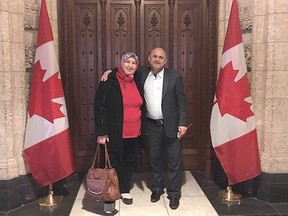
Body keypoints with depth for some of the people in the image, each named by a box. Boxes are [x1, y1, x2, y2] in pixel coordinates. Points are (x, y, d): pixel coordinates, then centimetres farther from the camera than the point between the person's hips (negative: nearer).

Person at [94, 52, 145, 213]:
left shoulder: (137, 82, 7)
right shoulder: (110, 82, -10)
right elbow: (99, 106, -12)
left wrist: (142, 129, 12)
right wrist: (101, 132, -17)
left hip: (134, 133, 5)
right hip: (115, 133, -5)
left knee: (129, 162, 17)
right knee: (114, 163, 4)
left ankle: (125, 191, 36)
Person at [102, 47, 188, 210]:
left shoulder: (174, 76, -6)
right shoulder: (142, 73, 1)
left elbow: (181, 101, -5)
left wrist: (183, 123, -10)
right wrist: (110, 71, -2)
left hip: (171, 125, -2)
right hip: (151, 125, 3)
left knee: (174, 160, 5)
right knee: (154, 159, 15)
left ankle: (174, 193, 20)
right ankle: (157, 188, 34)